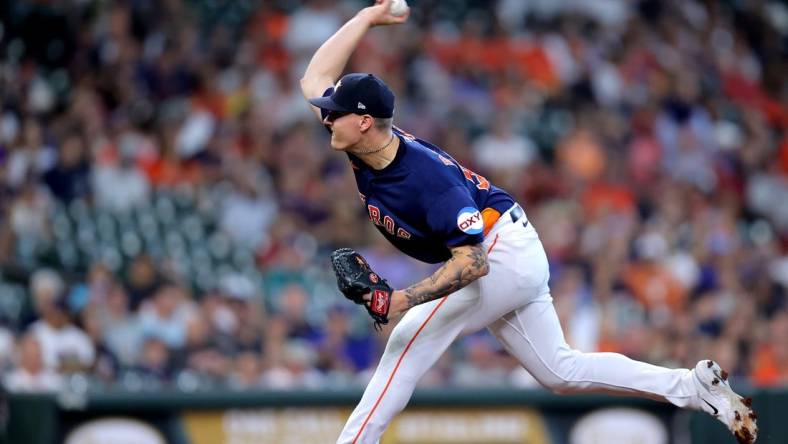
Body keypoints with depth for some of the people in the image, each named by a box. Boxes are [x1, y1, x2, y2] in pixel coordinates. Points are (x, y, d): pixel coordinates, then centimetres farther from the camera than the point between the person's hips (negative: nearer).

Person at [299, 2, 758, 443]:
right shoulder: (363, 145, -6)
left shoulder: (428, 178, -30)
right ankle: (695, 386, 10)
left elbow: (471, 262, -33)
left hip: (503, 253, -10)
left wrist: (404, 300, -43)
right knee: (560, 370, 11)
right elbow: (315, 78, 4)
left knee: (410, 338, -17)